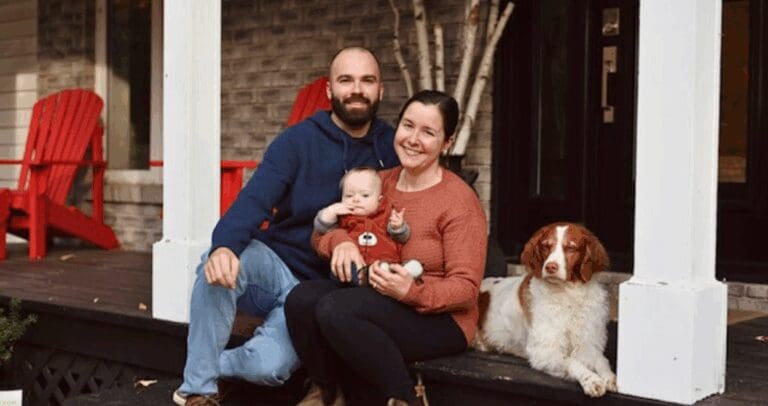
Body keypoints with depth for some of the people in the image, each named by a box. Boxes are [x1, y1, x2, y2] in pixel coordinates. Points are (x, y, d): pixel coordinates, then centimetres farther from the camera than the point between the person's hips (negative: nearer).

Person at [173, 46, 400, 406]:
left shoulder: (391, 149, 1)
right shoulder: (298, 140, -6)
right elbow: (254, 200, -20)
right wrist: (225, 245, -41)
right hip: (274, 262, 0)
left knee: (269, 367, -26)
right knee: (218, 265, -34)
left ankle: (205, 362, 9)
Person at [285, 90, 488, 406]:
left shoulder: (459, 200, -12)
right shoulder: (379, 183, 7)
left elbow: (466, 288, -15)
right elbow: (320, 232, 8)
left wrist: (413, 292, -33)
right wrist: (341, 241, -16)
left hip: (439, 319, -6)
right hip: (379, 309, 6)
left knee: (334, 308, -30)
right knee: (302, 297, -22)